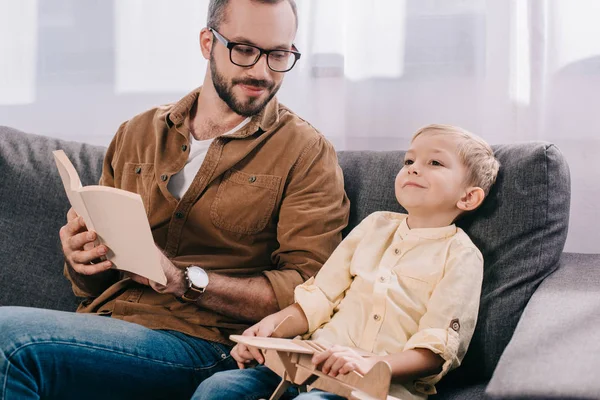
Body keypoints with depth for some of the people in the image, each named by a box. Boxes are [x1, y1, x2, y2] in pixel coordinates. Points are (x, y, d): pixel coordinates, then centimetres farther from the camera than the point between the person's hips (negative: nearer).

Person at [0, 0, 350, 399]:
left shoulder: (307, 153, 3)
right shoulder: (138, 134, 17)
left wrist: (185, 280, -18)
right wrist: (82, 258, -3)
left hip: (202, 341, -5)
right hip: (104, 318, 5)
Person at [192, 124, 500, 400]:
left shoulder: (462, 256, 1)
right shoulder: (376, 225, 17)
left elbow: (438, 349, -8)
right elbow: (319, 298, 16)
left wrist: (369, 364, -24)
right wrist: (272, 325, -3)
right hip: (315, 362, 5)